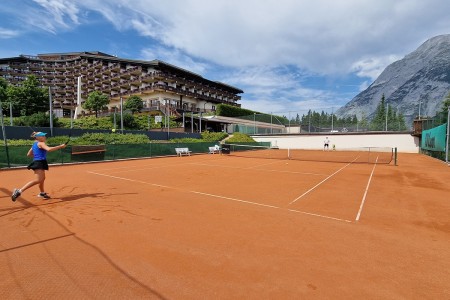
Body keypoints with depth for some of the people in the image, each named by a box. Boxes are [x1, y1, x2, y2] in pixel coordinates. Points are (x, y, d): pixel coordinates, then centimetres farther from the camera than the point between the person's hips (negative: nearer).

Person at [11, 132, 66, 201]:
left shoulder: (35, 144, 19)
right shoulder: (41, 143, -9)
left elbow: (28, 154, 24)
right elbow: (49, 149, -28)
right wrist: (60, 146, -25)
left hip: (37, 162, 11)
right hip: (39, 163, -11)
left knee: (42, 179, 22)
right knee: (38, 180, -19)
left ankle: (42, 193, 36)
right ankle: (19, 191, -22)